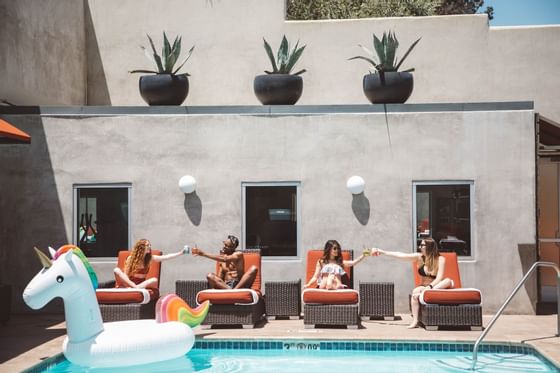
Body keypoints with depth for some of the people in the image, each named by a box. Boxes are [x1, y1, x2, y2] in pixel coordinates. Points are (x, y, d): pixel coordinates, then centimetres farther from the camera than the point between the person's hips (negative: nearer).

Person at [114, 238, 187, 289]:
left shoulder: (150, 258, -1)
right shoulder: (131, 258, -6)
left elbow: (166, 257, -7)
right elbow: (125, 273, -6)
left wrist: (181, 253, -15)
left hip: (142, 283, 1)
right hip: (129, 282, -1)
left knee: (155, 280, -27)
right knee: (117, 270, -26)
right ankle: (134, 287, -40)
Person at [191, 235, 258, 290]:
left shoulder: (238, 254, 3)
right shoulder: (222, 258, 18)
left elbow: (225, 259, -16)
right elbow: (219, 277, 17)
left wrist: (204, 254, -19)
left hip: (240, 284, -3)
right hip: (226, 285, 3)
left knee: (254, 268, -28)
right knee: (209, 276, -22)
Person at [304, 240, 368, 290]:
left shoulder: (340, 262, 26)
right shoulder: (321, 262, 21)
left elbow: (353, 263, 12)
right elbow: (315, 277, 15)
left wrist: (363, 255, 0)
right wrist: (308, 284, -2)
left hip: (336, 285, 1)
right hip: (323, 284, -1)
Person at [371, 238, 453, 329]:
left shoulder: (440, 259, -10)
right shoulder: (419, 257, -4)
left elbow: (439, 277, -18)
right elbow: (400, 255, -7)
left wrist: (430, 287, -33)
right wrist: (382, 252, -10)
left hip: (437, 286, -1)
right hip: (424, 287, 1)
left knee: (448, 281, -30)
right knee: (415, 291, -32)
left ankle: (423, 293, -40)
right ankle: (415, 321, -33)